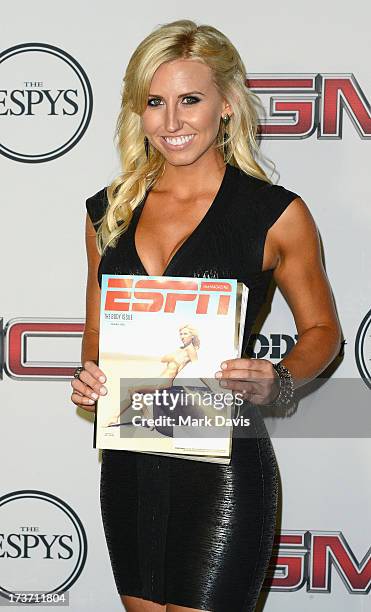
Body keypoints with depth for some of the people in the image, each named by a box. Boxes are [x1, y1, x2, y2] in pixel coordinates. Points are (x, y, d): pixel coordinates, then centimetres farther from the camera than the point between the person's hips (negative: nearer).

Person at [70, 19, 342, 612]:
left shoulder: (275, 213, -5)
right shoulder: (108, 212, 8)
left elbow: (321, 329, 5)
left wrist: (277, 382, -14)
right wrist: (90, 375, -3)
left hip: (224, 459, -4)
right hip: (128, 459, 5)